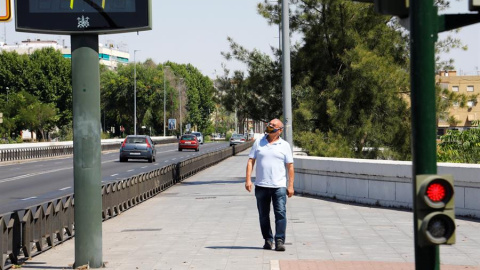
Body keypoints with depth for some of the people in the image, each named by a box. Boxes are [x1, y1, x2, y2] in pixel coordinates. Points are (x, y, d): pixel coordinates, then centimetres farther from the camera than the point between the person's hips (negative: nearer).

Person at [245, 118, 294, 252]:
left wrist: (290, 185, 0)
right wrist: (248, 179, -4)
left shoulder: (284, 145, 7)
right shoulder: (258, 143, 10)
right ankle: (268, 239, 19)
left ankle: (280, 241, -10)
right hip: (261, 186, 2)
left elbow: (290, 166, 6)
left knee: (281, 213, -11)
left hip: (279, 186, -2)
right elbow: (250, 161, 8)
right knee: (263, 215, 8)